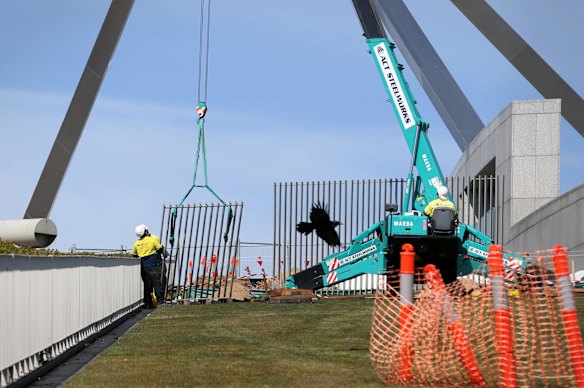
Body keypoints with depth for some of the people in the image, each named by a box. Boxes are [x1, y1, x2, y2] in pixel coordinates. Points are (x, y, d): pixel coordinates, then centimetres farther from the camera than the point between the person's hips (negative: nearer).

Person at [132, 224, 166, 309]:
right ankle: (160, 301, -4)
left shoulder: (136, 243, 5)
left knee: (147, 285, 10)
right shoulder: (153, 239, -9)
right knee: (157, 284, -1)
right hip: (154, 266, -4)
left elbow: (134, 256, 15)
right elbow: (160, 250, -4)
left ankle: (148, 303, 11)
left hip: (143, 266, 4)